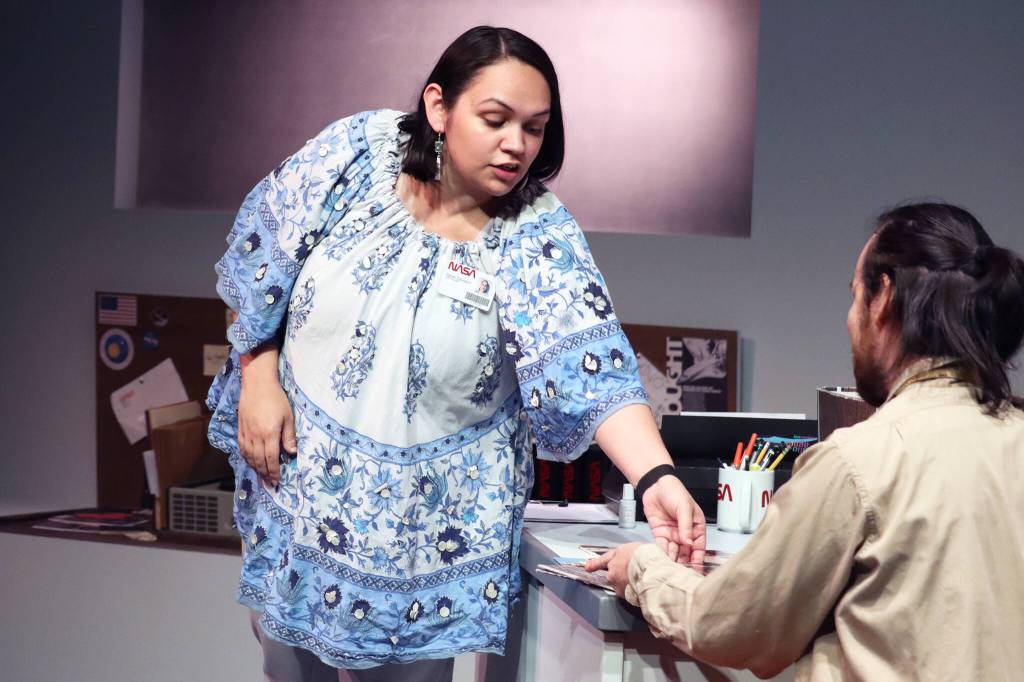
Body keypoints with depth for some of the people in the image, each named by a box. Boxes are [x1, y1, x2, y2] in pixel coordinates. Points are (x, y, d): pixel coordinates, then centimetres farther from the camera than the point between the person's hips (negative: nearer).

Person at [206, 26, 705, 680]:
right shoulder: (358, 152, -11)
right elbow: (261, 260, 1)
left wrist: (656, 477, -41)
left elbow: (590, 367, -27)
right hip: (298, 476, 1)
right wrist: (260, 376, -6)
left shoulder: (538, 235, -15)